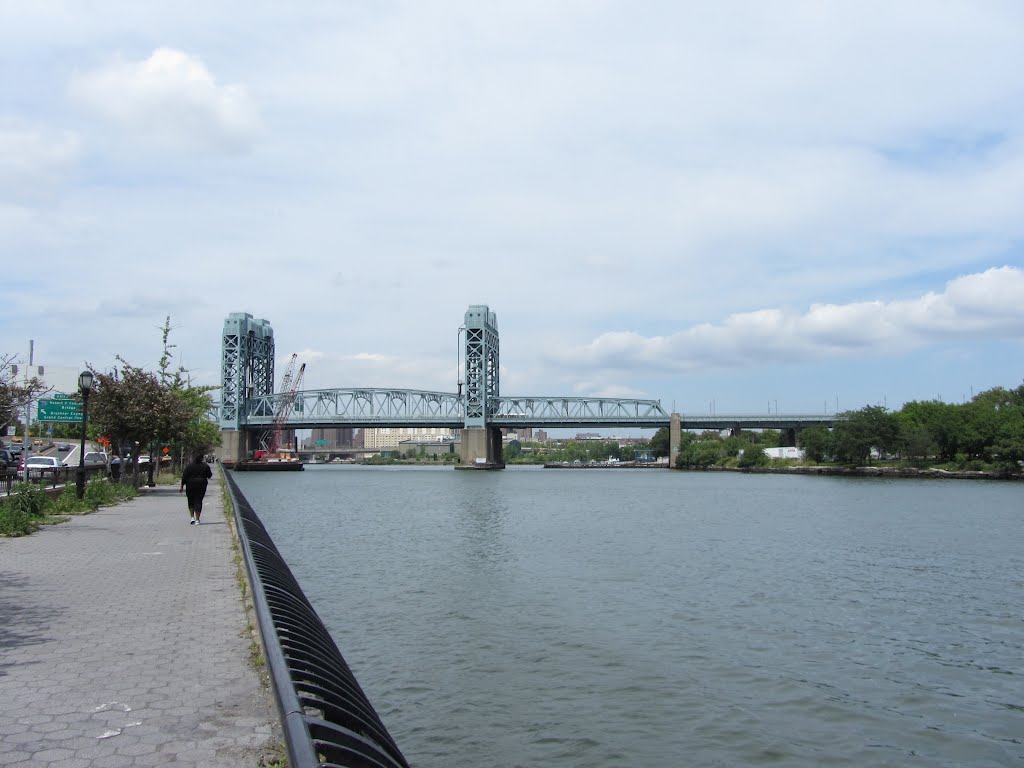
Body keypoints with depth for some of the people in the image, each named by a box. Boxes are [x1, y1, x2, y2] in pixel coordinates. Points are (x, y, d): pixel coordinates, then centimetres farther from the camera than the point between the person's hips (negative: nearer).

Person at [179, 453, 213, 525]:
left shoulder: (190, 465, -3)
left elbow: (184, 476, -3)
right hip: (201, 486, 0)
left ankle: (192, 517, 3)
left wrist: (182, 486, 1)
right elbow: (209, 475, 4)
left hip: (190, 485, 0)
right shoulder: (205, 466, -2)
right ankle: (197, 520, -2)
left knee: (191, 501, 14)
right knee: (198, 501, 3)